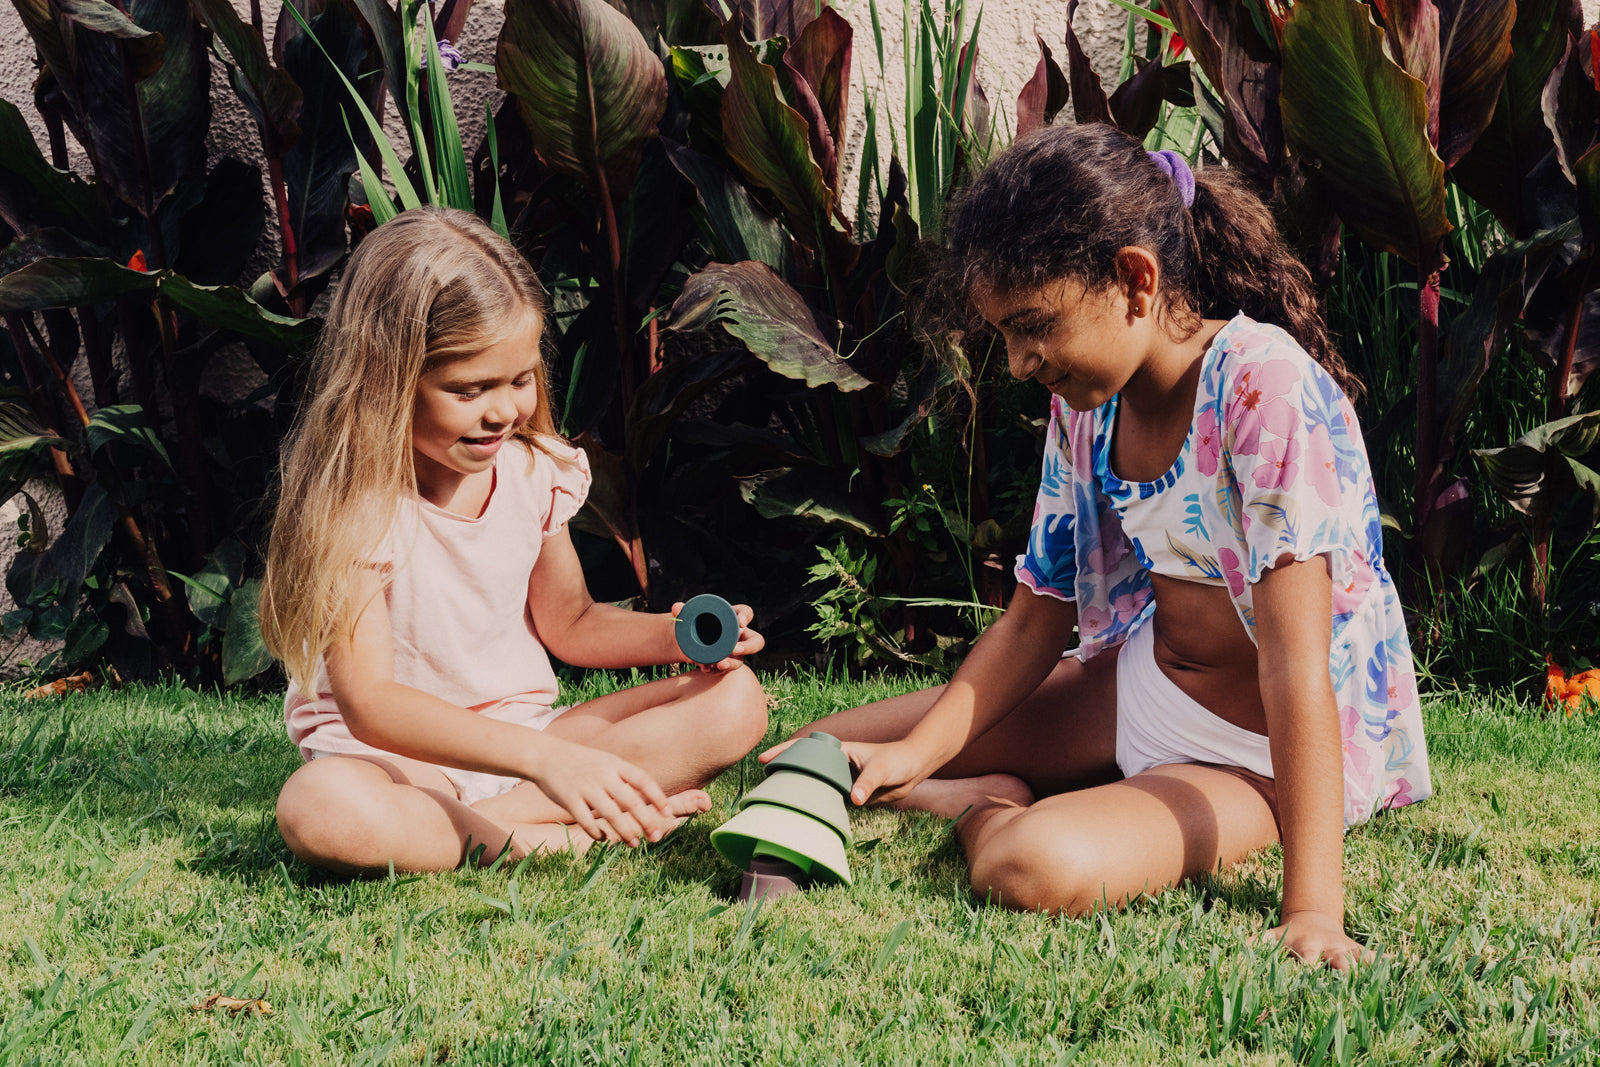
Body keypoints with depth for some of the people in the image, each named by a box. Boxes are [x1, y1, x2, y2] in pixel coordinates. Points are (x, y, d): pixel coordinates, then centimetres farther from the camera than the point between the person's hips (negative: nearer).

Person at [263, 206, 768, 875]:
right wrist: (544, 757, -38)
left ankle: (491, 819, -21)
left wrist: (674, 636, -8)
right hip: (392, 758, -5)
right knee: (319, 810, -41)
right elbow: (369, 704, -27)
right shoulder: (350, 500, -19)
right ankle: (554, 838, -24)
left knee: (736, 701, -13)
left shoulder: (536, 469, -1)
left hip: (524, 737, 5)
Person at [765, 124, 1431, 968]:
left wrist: (1311, 907, -34)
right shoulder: (1085, 403, -3)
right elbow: (1033, 621, 3)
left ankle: (987, 813, -4)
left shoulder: (1265, 383, -27)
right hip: (1137, 688, 7)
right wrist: (912, 755, -11)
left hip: (1258, 759, -7)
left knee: (1036, 869, -35)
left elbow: (1295, 661, -31)